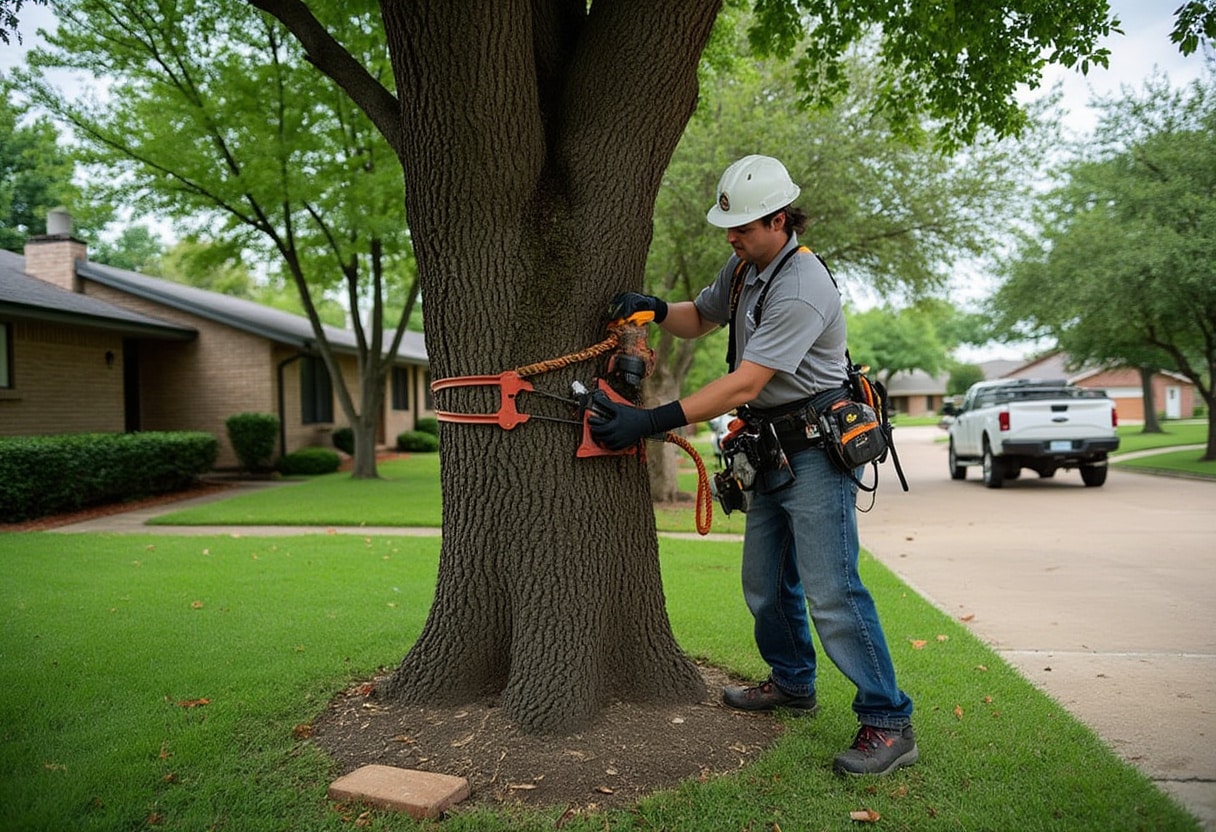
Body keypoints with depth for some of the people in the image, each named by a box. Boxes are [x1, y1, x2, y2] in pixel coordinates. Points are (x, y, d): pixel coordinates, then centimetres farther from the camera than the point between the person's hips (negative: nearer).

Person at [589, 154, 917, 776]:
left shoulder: (802, 289, -23)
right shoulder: (745, 267, 7)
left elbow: (744, 384, -27)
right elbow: (699, 318, 21)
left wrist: (650, 422, -29)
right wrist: (655, 310, -4)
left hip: (816, 447, -9)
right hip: (771, 446, 9)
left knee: (830, 590, -12)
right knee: (764, 580, 16)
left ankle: (888, 724, -1)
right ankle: (792, 683, 35)